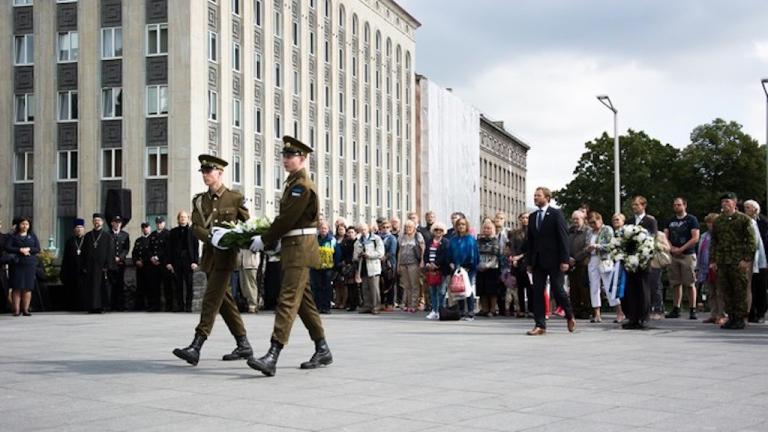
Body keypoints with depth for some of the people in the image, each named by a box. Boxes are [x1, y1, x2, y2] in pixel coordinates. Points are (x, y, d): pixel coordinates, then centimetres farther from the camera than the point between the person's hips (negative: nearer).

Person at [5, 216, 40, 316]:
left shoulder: (33, 236, 15)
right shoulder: (12, 236, 8)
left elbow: (38, 249, 7)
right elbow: (7, 248, -4)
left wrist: (28, 249, -10)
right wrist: (20, 250, -12)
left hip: (30, 264, 2)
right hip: (16, 264, -2)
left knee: (28, 287, -2)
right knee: (16, 287, -4)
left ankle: (25, 309, 2)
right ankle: (16, 310, -1)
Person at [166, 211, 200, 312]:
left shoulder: (192, 232, 6)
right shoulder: (173, 232, 10)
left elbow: (196, 247, 2)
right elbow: (168, 247, 8)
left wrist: (195, 262, -7)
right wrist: (168, 262, -1)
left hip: (188, 260, -1)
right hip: (176, 261, 1)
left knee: (189, 284, -2)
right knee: (177, 284, 2)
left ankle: (188, 306, 2)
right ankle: (178, 305, 7)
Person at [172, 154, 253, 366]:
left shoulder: (235, 198, -1)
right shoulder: (199, 200, 12)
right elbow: (196, 228, 1)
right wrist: (212, 236, -19)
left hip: (226, 256, -6)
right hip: (209, 256, 6)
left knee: (211, 299, -13)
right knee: (224, 301, 10)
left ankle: (196, 347, -18)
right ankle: (243, 345, 19)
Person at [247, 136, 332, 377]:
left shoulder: (302, 185, -14)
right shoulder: (293, 183, 17)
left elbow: (287, 219, -18)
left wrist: (264, 240, -11)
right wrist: (269, 240, 8)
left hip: (299, 248, -10)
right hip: (293, 248, 10)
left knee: (288, 300, -15)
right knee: (304, 300, 14)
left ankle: (273, 356, -20)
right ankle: (322, 351, 22)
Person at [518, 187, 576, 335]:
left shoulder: (556, 214, -3)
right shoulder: (532, 216, 13)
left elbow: (563, 238, -8)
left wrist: (564, 260, -14)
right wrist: (529, 261, 9)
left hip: (554, 260, -5)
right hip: (538, 261, 5)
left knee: (557, 289, -4)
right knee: (537, 292, 0)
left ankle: (570, 316, 22)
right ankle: (540, 325, 3)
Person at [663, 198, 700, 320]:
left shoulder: (691, 219, 1)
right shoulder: (670, 221, 16)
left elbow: (695, 238, -8)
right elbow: (665, 237, 12)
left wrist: (681, 249, -11)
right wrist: (672, 248, -6)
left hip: (687, 255, -5)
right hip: (673, 255, 5)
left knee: (690, 284, -5)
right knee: (676, 283, 7)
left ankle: (692, 310, -3)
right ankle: (676, 309, 11)